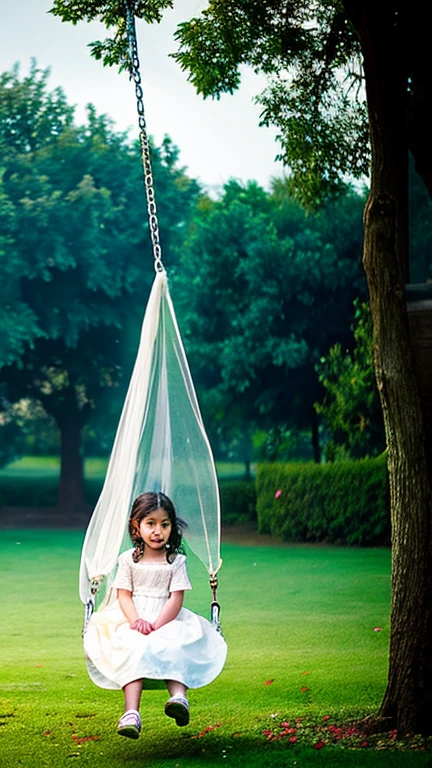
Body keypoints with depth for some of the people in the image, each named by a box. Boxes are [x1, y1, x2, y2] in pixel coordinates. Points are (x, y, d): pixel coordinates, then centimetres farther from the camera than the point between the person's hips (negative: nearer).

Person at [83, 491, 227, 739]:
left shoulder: (176, 561, 5)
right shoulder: (129, 560, 7)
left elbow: (176, 599, -4)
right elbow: (124, 595, 1)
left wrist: (157, 626, -19)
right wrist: (136, 621, -19)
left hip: (167, 621, 1)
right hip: (131, 621, -1)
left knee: (175, 648, -32)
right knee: (135, 650, -30)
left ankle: (179, 695, -52)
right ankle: (131, 712, -45)